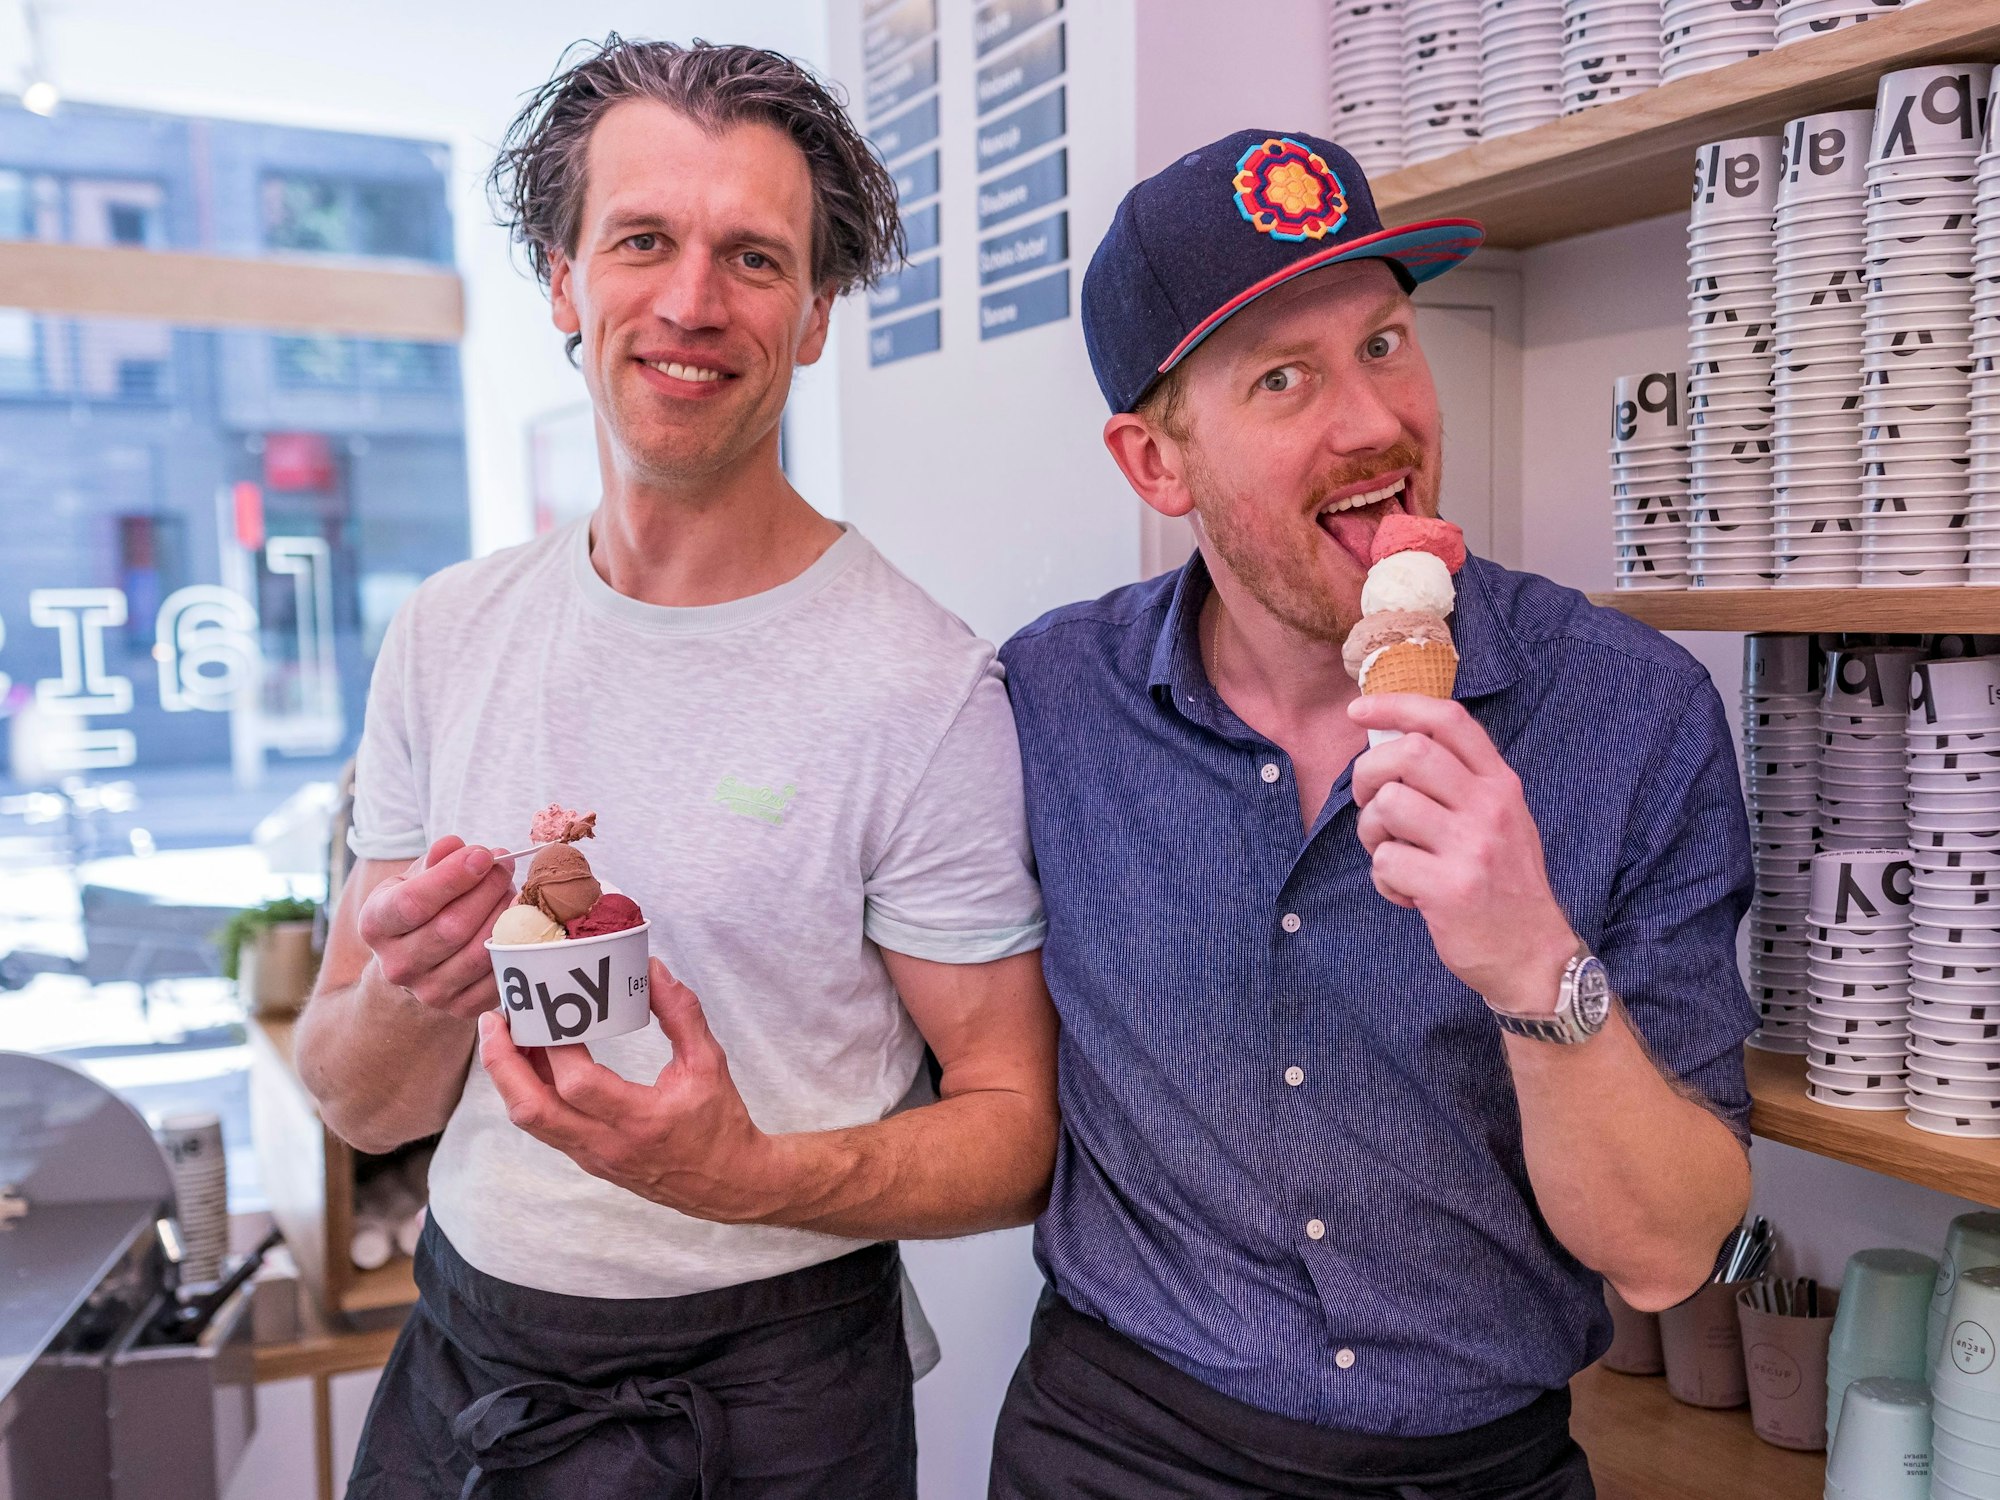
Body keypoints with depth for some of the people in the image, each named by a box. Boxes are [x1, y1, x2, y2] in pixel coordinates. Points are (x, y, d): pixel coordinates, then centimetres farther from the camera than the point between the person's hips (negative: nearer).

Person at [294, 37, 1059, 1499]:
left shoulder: (925, 688, -19)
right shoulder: (448, 636, -3)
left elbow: (1015, 1125, -13)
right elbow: (364, 1109, 1)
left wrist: (748, 1176, -29)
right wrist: (406, 1002, -21)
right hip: (458, 1359, 5)